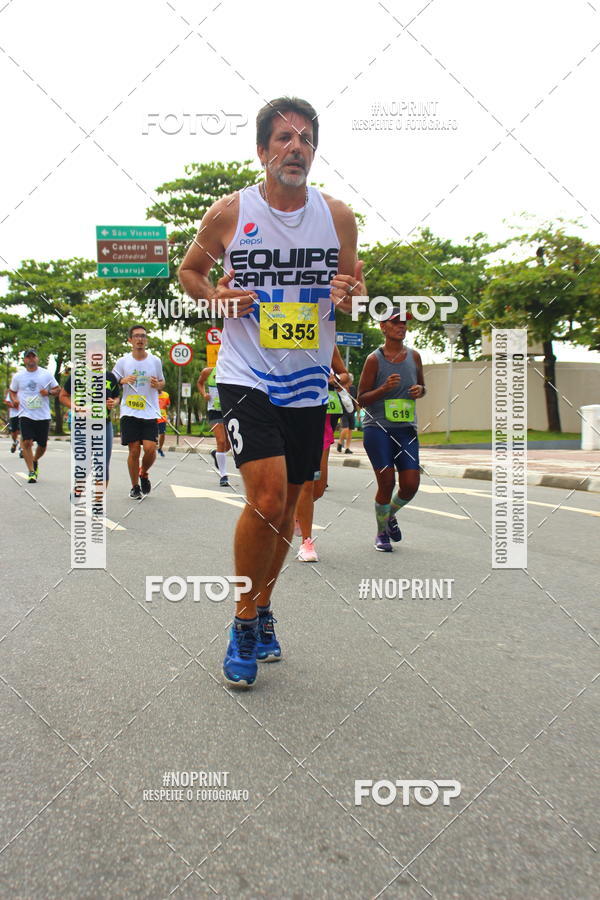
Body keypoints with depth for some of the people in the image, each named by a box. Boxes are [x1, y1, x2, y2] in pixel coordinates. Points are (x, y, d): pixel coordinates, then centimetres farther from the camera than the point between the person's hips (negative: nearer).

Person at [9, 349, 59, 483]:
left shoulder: (46, 374, 4)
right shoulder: (18, 376, 6)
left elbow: (57, 389, 10)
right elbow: (12, 391, 19)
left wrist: (48, 392, -11)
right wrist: (14, 400, -2)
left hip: (43, 415, 1)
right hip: (25, 415, -1)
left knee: (42, 445, 7)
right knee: (27, 442, -15)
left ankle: (35, 461, 38)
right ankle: (31, 472, -8)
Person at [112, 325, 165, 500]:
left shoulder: (155, 361, 7)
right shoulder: (123, 362, 4)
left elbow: (162, 383, 17)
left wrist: (157, 384, -6)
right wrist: (123, 381, -12)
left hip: (150, 413, 1)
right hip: (129, 413, -1)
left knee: (150, 448, -11)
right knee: (134, 450, -2)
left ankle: (144, 473, 20)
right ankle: (135, 487, 15)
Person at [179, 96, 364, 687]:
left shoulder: (338, 216, 4)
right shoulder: (230, 213, -2)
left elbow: (350, 286, 15)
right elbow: (188, 271, 12)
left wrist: (347, 296, -9)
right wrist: (216, 296, -9)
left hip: (308, 383, 4)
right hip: (247, 377, -4)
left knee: (287, 505, 12)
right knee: (267, 498, -19)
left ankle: (263, 608, 35)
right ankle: (244, 621, 5)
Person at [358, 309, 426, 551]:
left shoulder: (414, 356, 9)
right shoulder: (374, 359, -4)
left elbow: (421, 386, 23)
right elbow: (361, 399, -2)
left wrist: (419, 390, -1)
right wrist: (384, 388, -19)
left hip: (406, 428, 4)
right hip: (377, 428, -4)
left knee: (411, 484, -3)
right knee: (386, 482, -6)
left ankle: (391, 514, 30)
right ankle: (382, 533, 17)